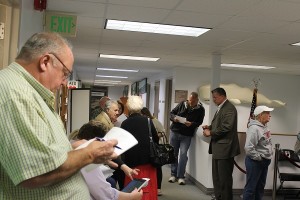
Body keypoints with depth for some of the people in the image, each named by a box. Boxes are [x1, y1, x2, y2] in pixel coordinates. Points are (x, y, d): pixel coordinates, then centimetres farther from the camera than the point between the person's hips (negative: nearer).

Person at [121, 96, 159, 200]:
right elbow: (156, 139, 1)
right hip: (148, 159, 0)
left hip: (132, 160, 0)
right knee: (148, 188, 11)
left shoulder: (125, 123, -6)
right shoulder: (148, 121, -5)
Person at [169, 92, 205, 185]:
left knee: (183, 154, -11)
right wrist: (174, 118, -13)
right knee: (173, 153, 8)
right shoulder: (182, 104, 2)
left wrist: (191, 124, -24)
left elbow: (199, 123, -5)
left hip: (187, 135, -3)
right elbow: (172, 113, 8)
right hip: (174, 132, 3)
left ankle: (180, 176, 0)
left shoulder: (200, 109, -4)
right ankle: (173, 174, 20)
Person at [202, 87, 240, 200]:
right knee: (217, 176, 17)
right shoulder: (221, 108, 16)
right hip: (218, 148, 10)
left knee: (224, 177, 0)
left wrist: (210, 133, -15)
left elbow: (226, 127, -24)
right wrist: (209, 127, 5)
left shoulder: (229, 108, -15)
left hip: (225, 148, -10)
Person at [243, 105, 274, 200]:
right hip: (255, 162, -9)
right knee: (251, 187, -1)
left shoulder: (264, 127, 8)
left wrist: (268, 156, 11)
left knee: (260, 186, 19)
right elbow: (248, 147, -29)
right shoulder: (254, 128, -21)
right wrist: (259, 158, -18)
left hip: (265, 162, 9)